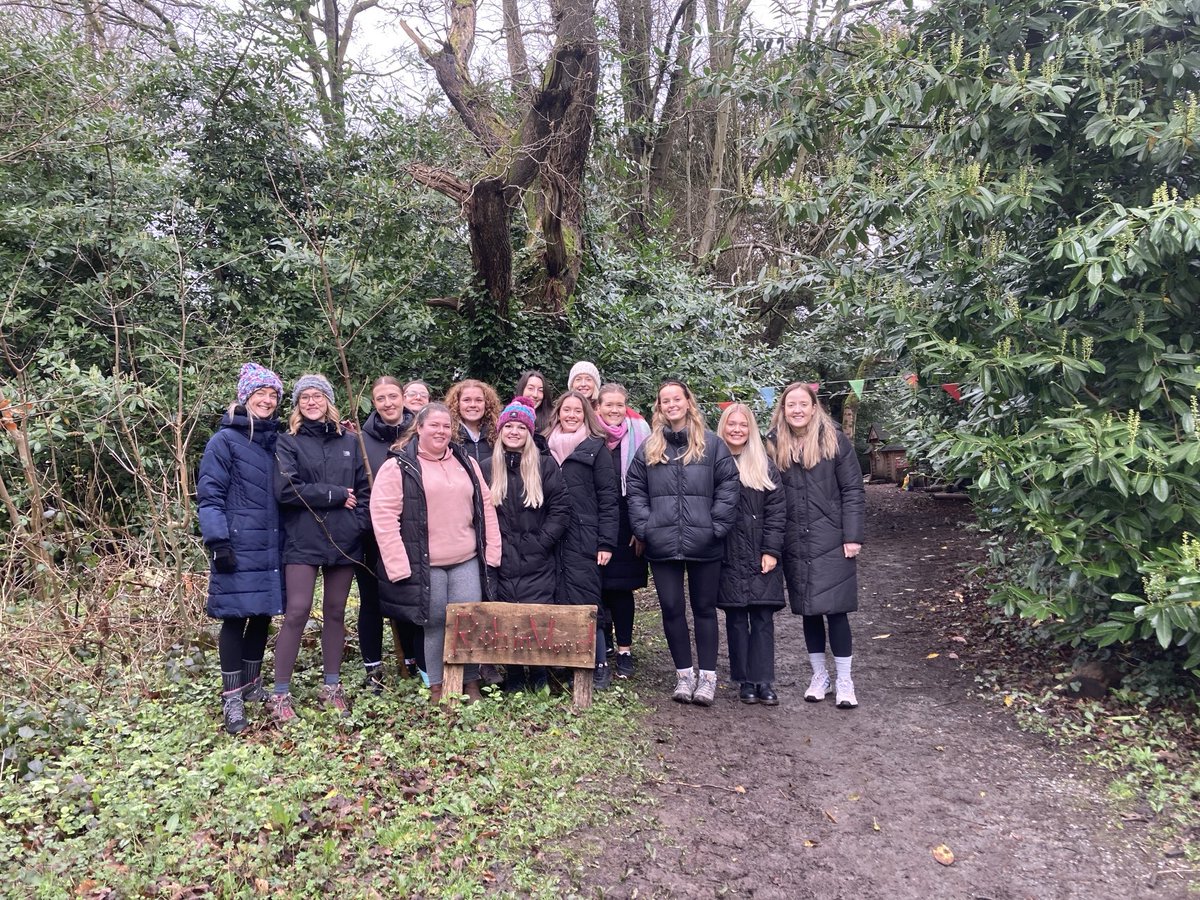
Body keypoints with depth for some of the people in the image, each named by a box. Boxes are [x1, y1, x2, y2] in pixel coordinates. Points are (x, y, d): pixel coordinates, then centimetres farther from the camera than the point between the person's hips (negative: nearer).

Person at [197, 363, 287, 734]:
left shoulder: (277, 441, 14)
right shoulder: (225, 441, -4)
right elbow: (209, 495, -8)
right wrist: (218, 542, -16)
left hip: (272, 546, 6)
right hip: (239, 546, -5)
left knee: (263, 614, 11)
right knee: (236, 617, -2)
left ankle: (252, 683, 27)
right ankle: (231, 698, 7)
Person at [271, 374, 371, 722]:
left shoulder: (349, 441, 11)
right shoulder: (288, 442, 3)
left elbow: (364, 489, 8)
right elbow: (286, 489, -11)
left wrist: (358, 523, -7)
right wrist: (335, 495, -10)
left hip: (344, 540, 3)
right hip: (303, 540, -3)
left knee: (335, 612, 10)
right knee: (297, 612, -7)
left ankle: (332, 687, 21)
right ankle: (281, 694, 3)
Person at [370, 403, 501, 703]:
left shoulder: (467, 463, 14)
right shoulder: (398, 467, -2)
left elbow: (486, 506, 14)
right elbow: (383, 517, -8)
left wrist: (491, 551, 7)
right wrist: (398, 565, -13)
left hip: (468, 560, 4)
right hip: (425, 564, -4)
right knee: (435, 623, 4)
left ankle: (471, 683, 21)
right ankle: (436, 687, 20)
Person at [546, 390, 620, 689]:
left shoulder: (595, 448, 2)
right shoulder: (546, 448, 14)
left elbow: (608, 498, -3)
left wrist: (606, 542, -9)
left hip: (584, 539, -4)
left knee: (585, 602, -5)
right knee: (558, 601, 5)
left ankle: (600, 666, 6)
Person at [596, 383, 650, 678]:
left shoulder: (638, 433, 2)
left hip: (625, 520, -1)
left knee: (621, 586, 1)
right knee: (598, 584, 4)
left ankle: (624, 649, 10)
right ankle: (603, 641, 20)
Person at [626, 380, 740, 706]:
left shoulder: (712, 444, 1)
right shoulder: (649, 448, 9)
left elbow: (728, 487, -3)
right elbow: (635, 490, 7)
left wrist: (717, 527, -9)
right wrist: (645, 527, -4)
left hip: (704, 544, -2)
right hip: (663, 545, 2)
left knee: (704, 607, 8)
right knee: (671, 608, 7)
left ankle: (708, 676, 17)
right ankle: (684, 674, 21)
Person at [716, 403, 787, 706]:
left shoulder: (764, 465, 6)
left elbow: (777, 510, 2)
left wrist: (771, 550, -7)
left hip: (761, 555, 1)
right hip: (729, 557, -1)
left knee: (763, 617, 1)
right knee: (736, 618, 5)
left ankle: (764, 681, 8)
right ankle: (745, 681, 14)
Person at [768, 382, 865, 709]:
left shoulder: (834, 440, -4)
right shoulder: (775, 444, 3)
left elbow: (853, 491, -3)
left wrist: (853, 536, -9)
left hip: (831, 543, -3)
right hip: (794, 545, 3)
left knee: (835, 610, -2)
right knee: (808, 611, 12)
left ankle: (844, 680, 12)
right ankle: (819, 675, 26)